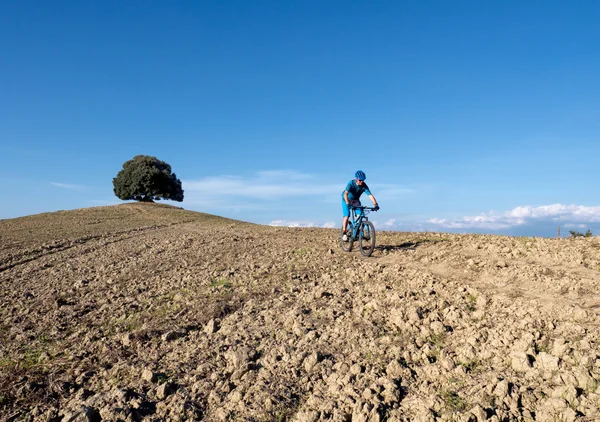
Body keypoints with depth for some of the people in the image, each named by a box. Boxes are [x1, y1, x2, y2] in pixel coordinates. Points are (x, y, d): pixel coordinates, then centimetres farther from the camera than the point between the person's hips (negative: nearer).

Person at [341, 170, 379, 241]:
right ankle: (344, 233, -7)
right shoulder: (351, 183, -31)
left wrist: (375, 204, -44)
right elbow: (345, 193, -45)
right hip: (347, 200, -3)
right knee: (347, 216, -16)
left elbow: (370, 195, -31)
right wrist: (347, 203, -60)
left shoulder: (364, 186, -23)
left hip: (356, 200, 3)